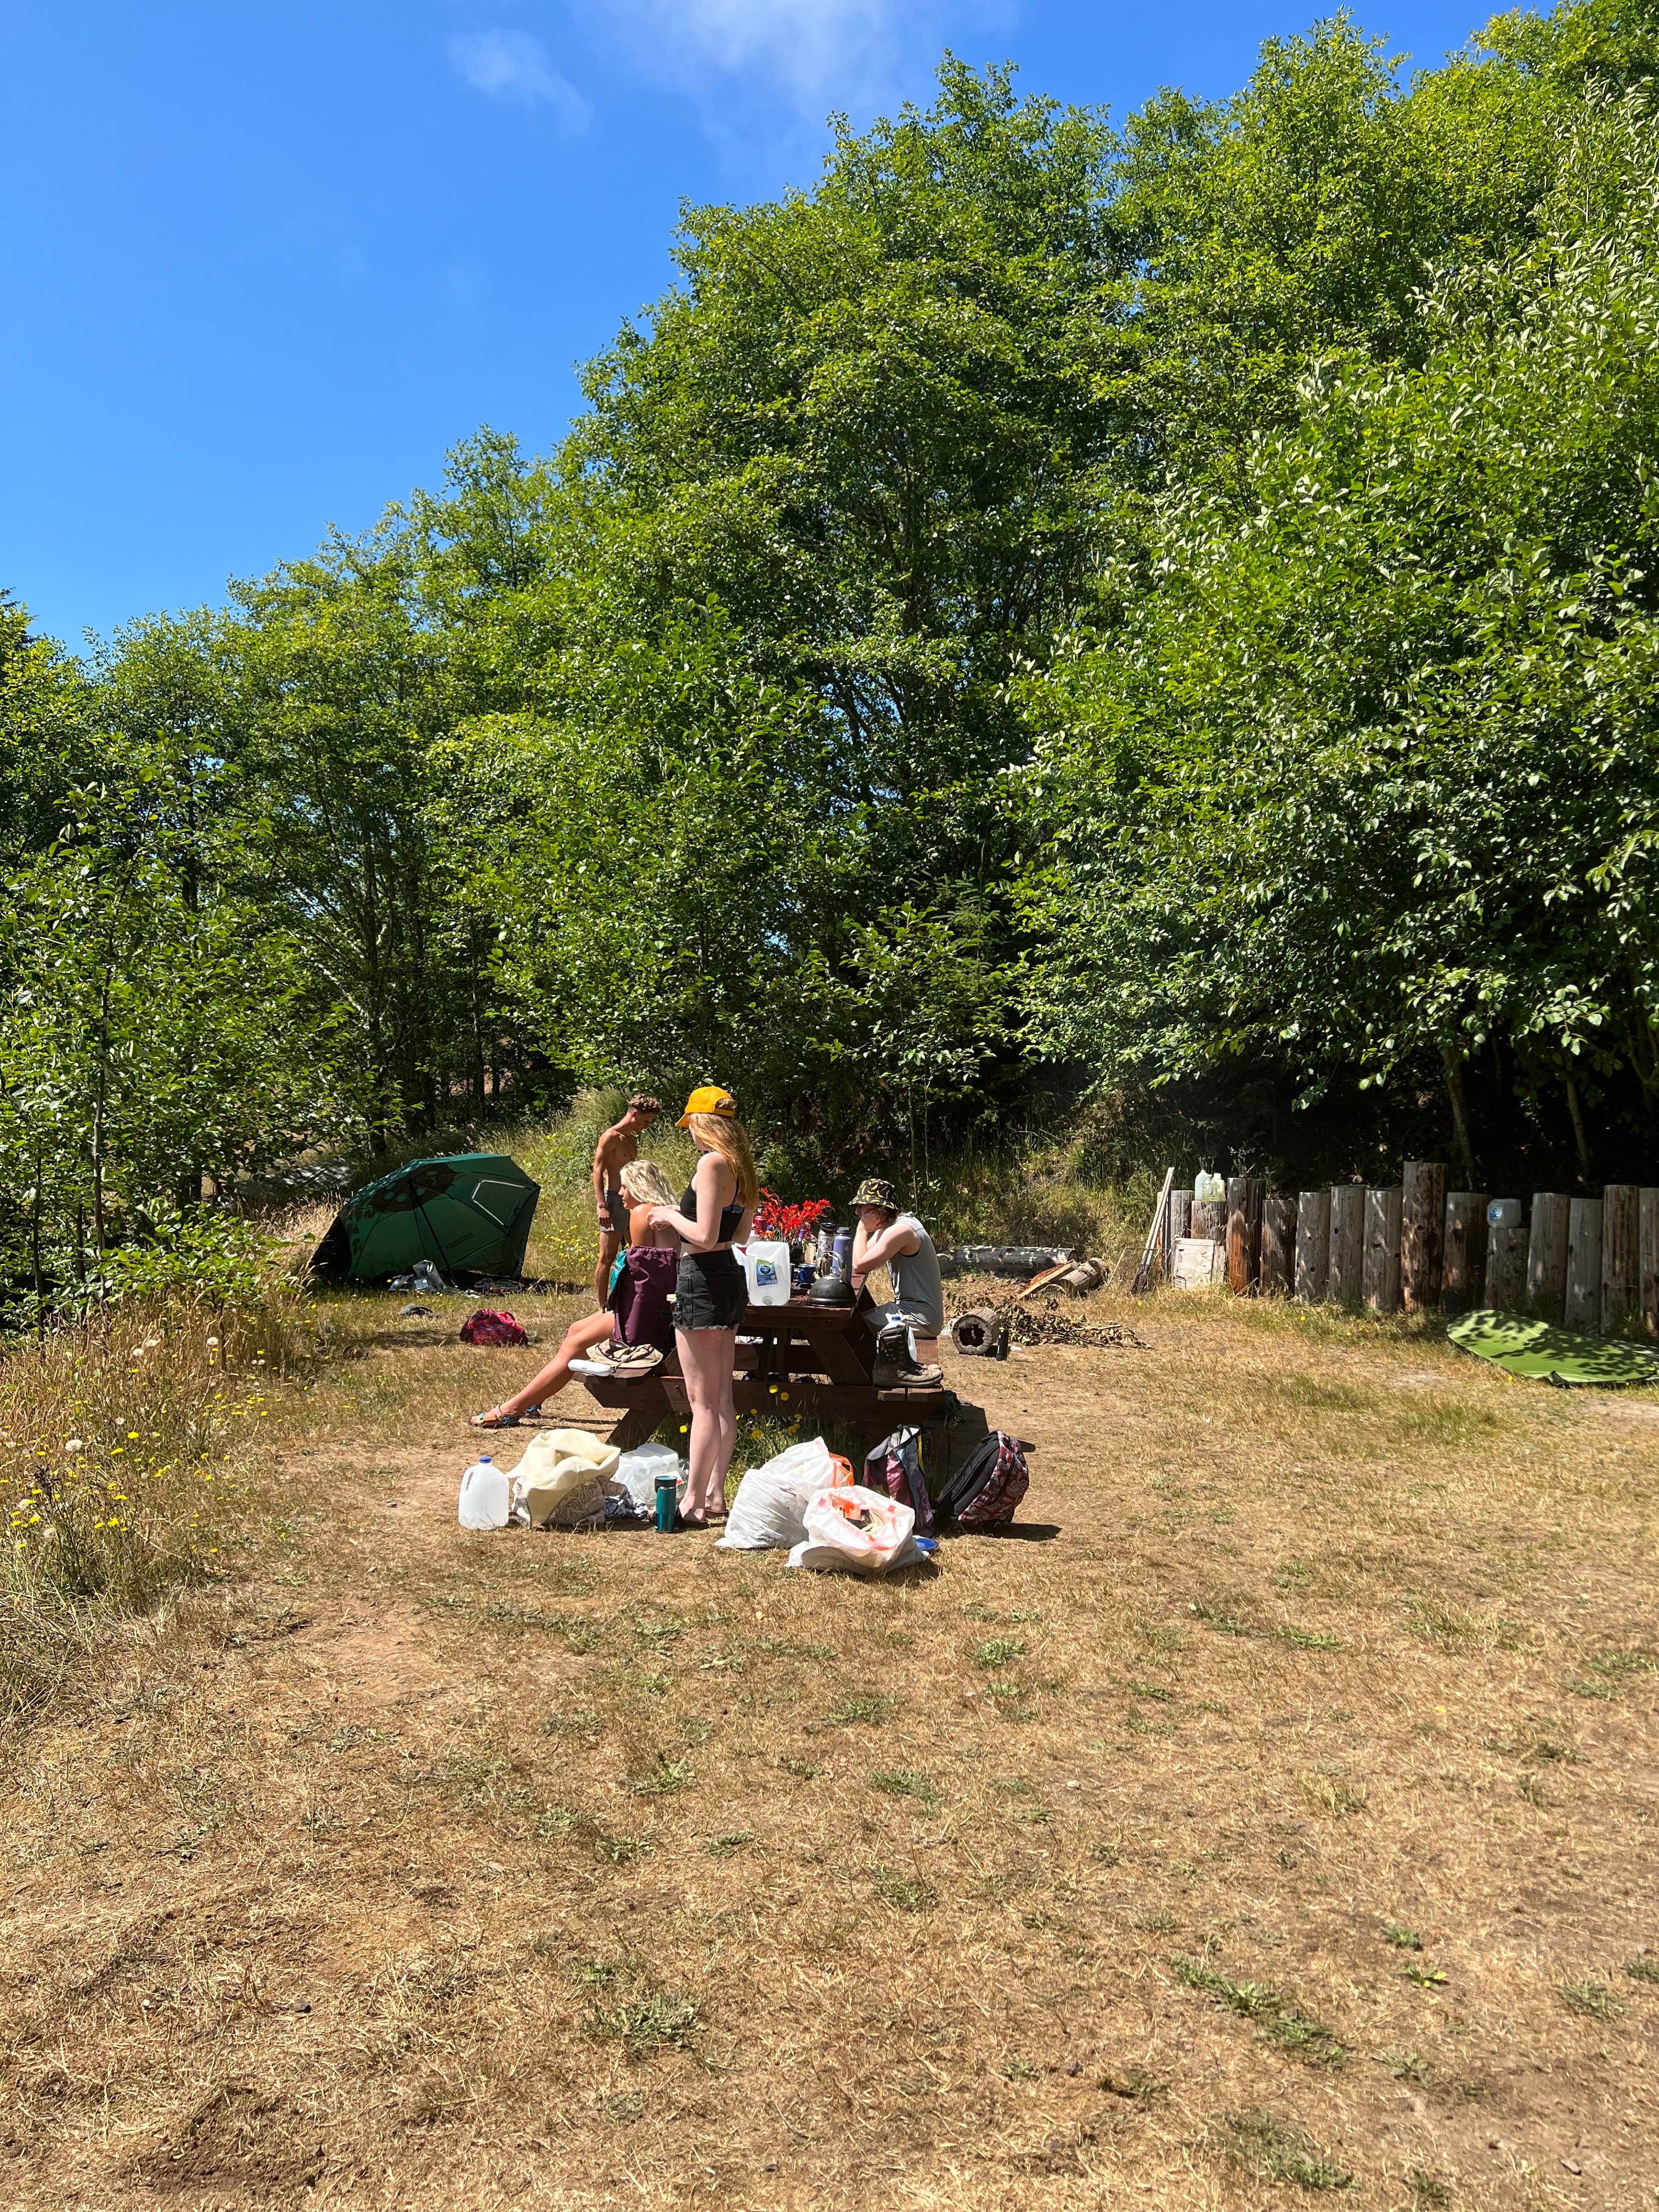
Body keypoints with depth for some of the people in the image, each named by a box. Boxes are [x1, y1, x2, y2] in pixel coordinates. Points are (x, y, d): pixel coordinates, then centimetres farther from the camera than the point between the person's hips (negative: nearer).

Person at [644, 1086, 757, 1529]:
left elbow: (705, 1237, -22)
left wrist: (670, 1216, -5)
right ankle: (715, 1495, 22)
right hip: (730, 1280, 10)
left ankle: (693, 1503, 3)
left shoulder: (711, 1164, -16)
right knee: (722, 1399, 14)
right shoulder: (741, 1166, 11)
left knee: (702, 1402, -4)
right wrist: (679, 1216, 19)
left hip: (703, 1282, -10)